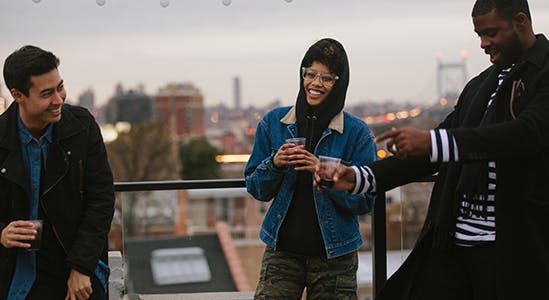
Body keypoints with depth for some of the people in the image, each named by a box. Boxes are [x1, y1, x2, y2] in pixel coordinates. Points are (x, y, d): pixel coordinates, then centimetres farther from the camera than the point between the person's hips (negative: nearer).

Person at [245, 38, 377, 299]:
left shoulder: (357, 133, -3)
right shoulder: (273, 123, 5)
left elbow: (364, 202, -6)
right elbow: (255, 189, 8)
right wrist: (274, 165, -13)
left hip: (334, 257, -1)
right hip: (281, 251, 1)